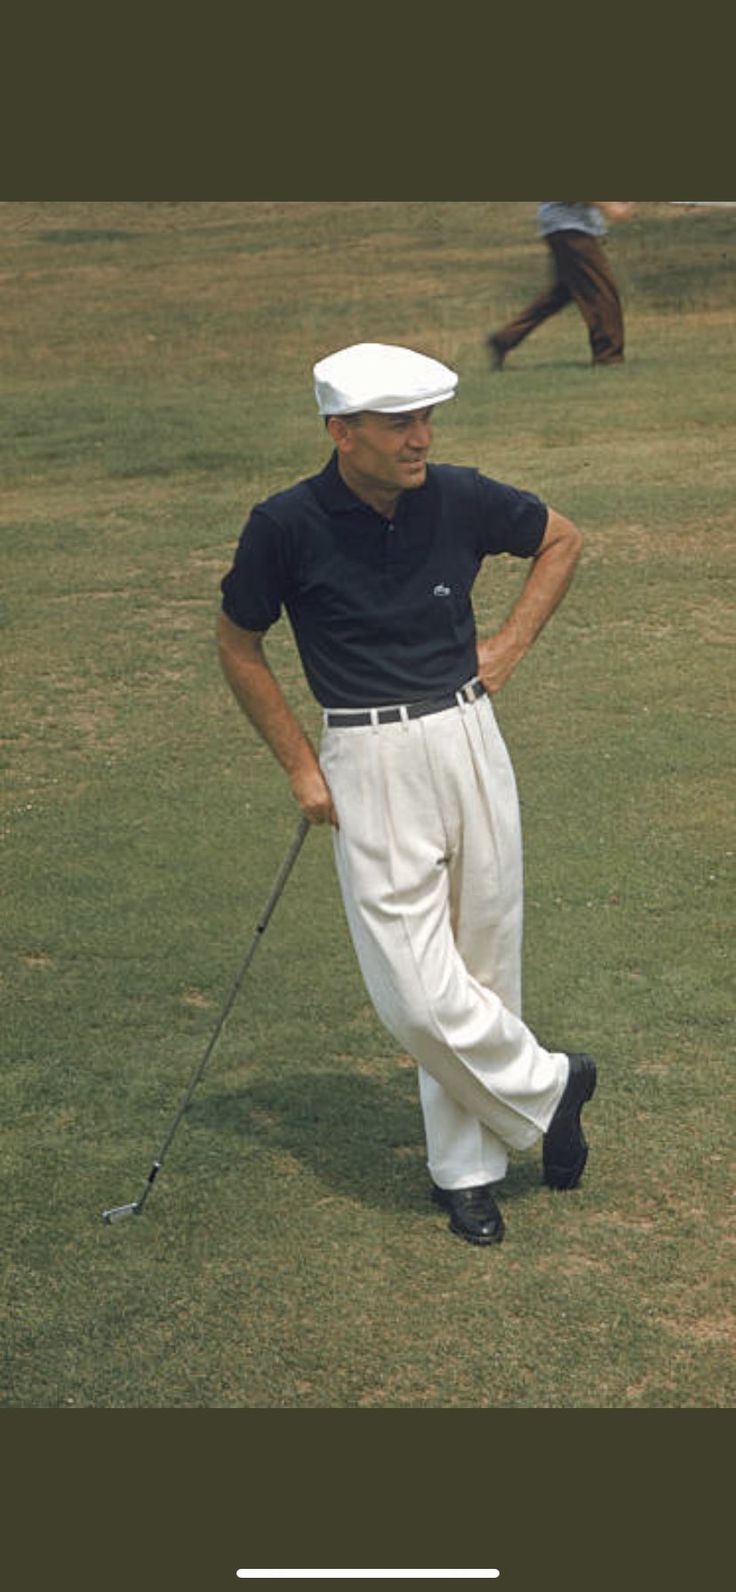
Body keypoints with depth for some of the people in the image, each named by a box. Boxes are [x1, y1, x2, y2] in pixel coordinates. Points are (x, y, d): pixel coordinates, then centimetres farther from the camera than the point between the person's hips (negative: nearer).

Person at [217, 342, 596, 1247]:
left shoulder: (460, 499, -3)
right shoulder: (287, 525, -10)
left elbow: (561, 539, 17)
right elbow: (238, 646, 4)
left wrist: (511, 646, 6)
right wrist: (300, 766, 1)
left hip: (468, 739, 3)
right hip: (368, 762, -3)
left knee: (482, 966, 9)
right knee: (417, 991, -8)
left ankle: (466, 1167, 25)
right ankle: (544, 1086, 18)